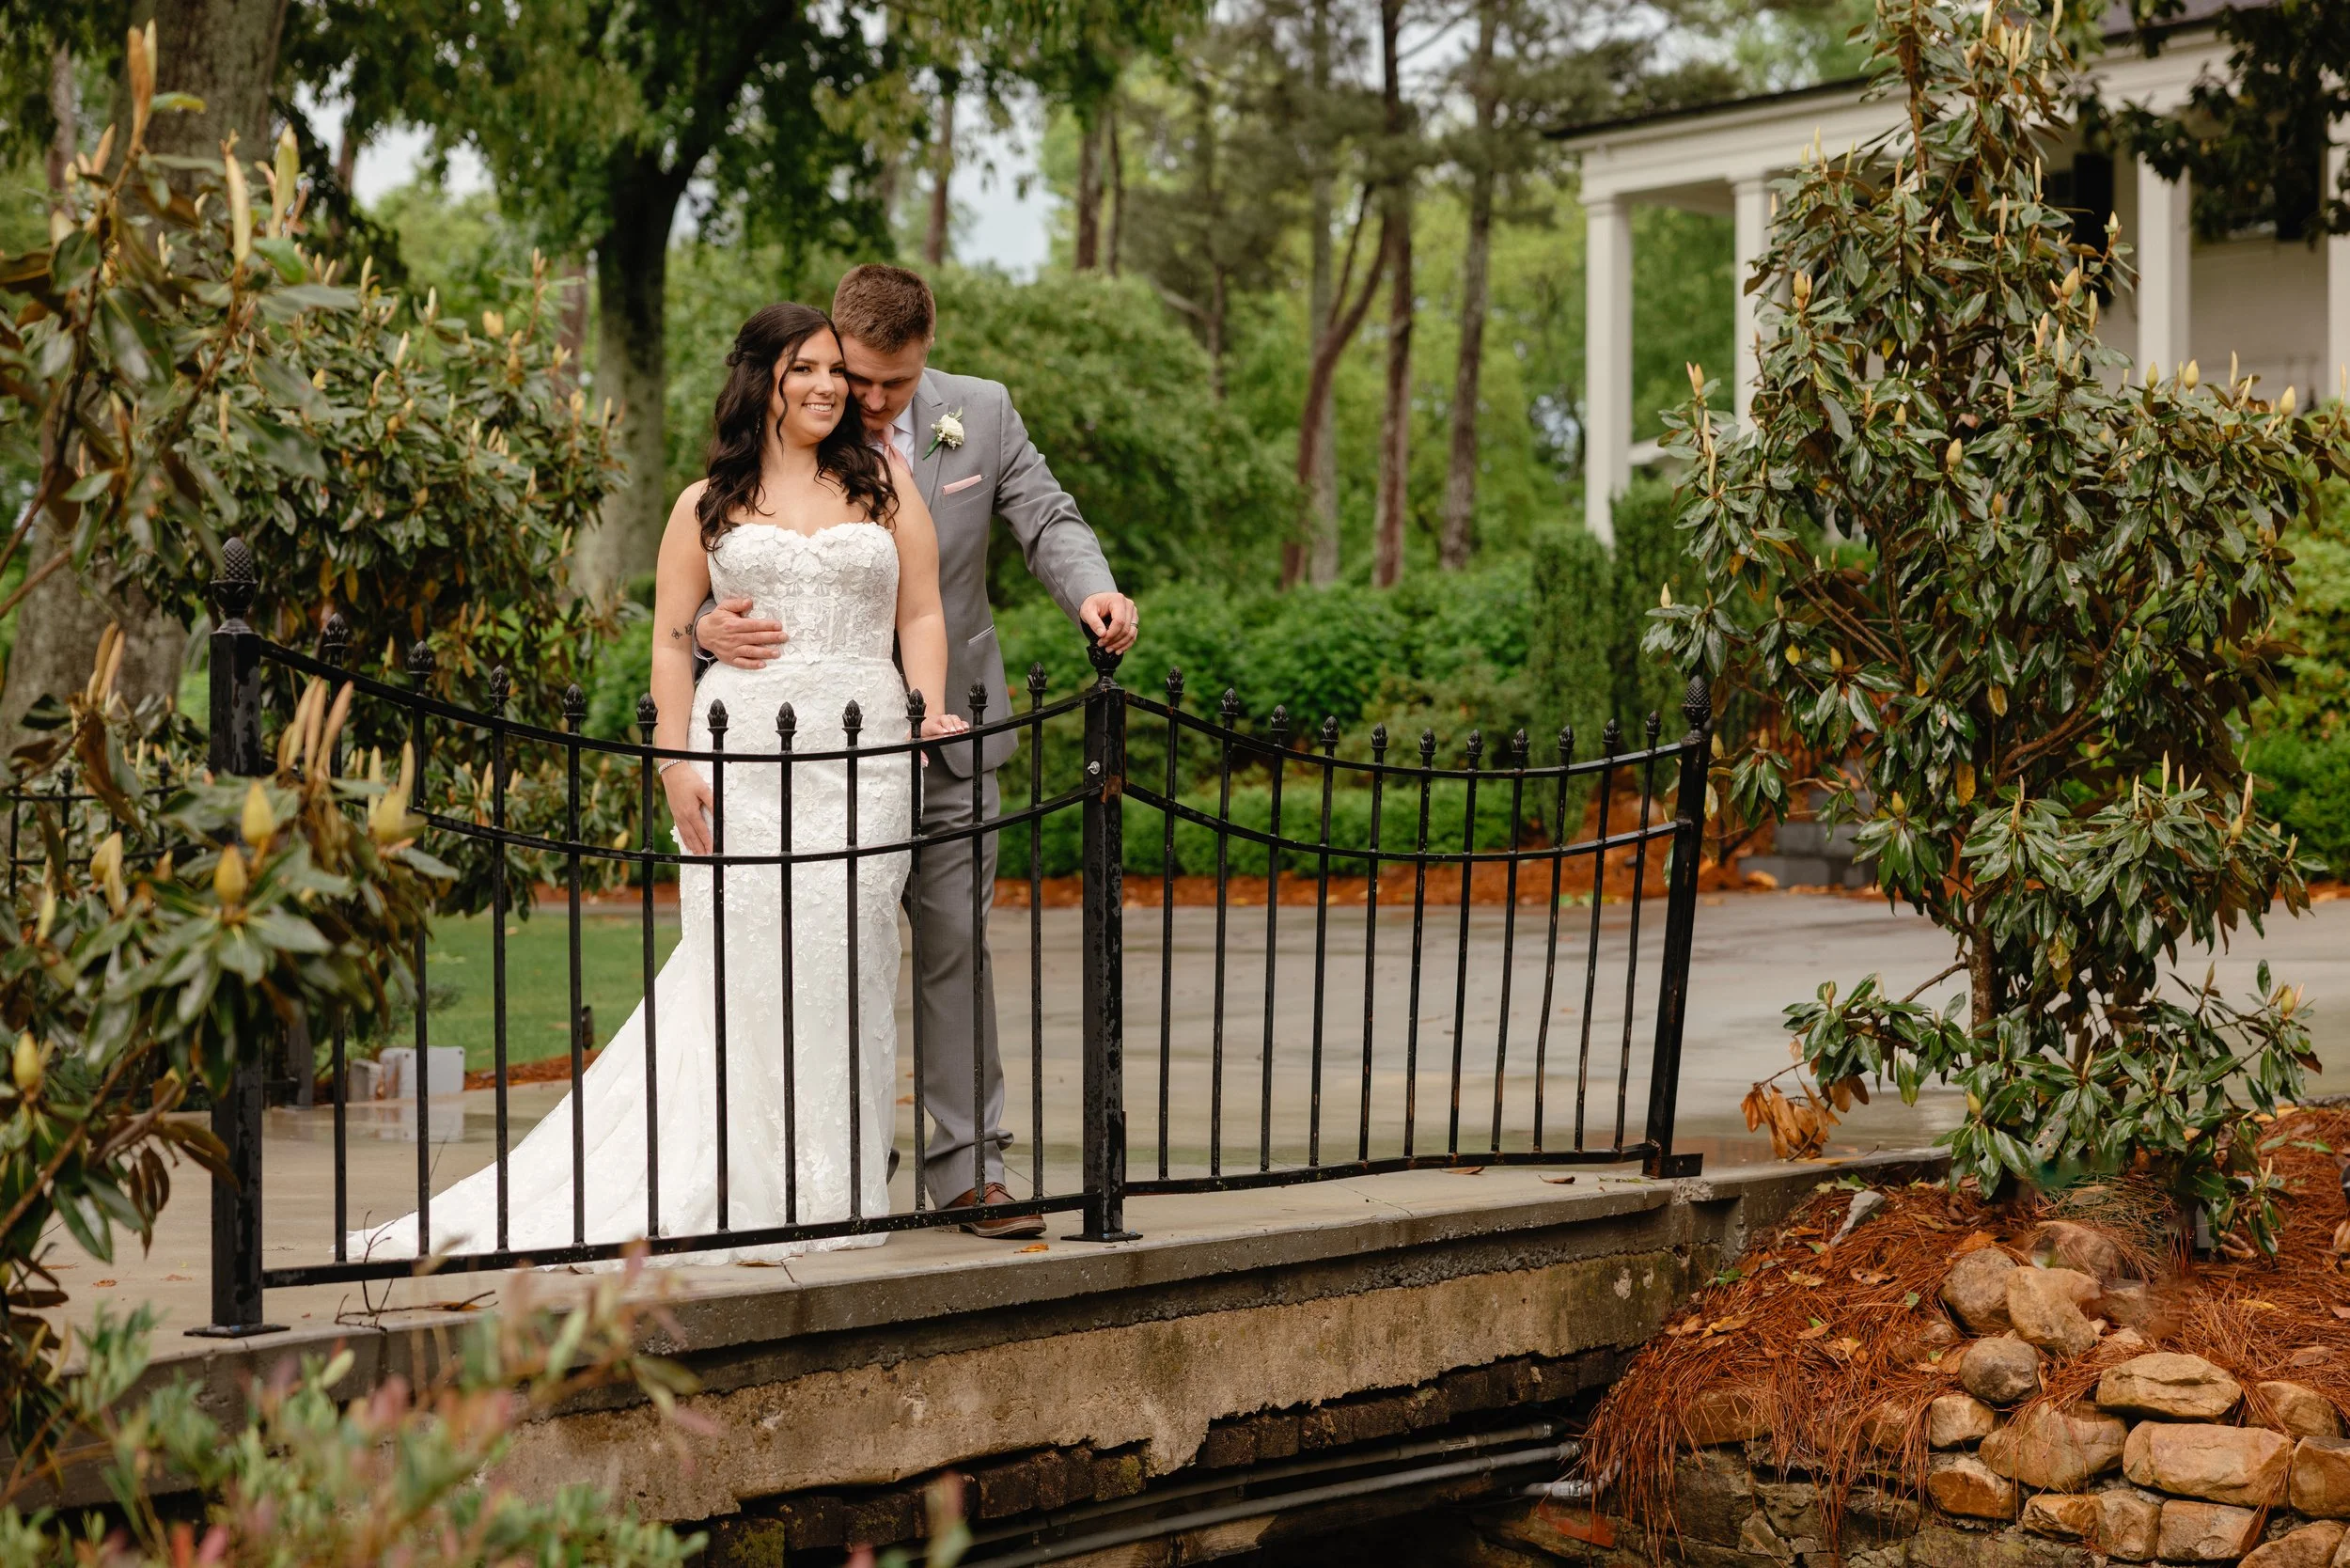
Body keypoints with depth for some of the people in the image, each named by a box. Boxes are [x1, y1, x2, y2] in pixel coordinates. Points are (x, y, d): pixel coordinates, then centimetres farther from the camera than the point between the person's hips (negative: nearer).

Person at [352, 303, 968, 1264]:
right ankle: (739, 1193, 1)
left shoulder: (885, 484, 14)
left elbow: (922, 615, 11)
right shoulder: (708, 506, 12)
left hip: (862, 756, 0)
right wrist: (677, 765, -3)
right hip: (743, 753, 0)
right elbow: (671, 642, 9)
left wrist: (934, 715, -6)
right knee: (737, 967, -4)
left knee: (838, 962, -2)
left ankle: (823, 1195, 5)